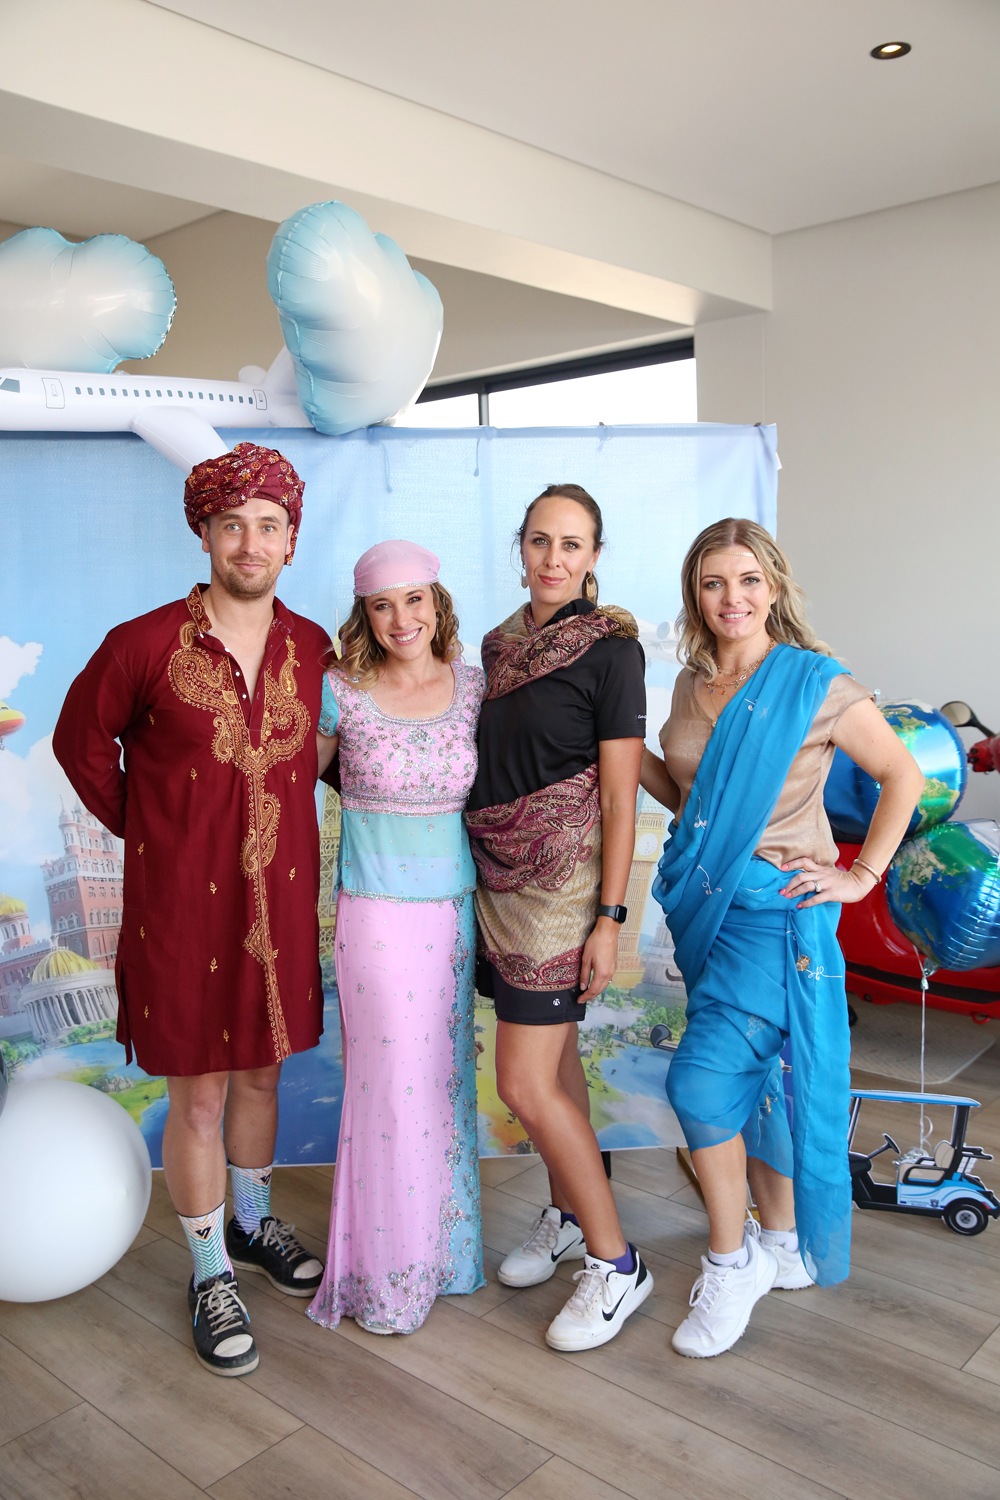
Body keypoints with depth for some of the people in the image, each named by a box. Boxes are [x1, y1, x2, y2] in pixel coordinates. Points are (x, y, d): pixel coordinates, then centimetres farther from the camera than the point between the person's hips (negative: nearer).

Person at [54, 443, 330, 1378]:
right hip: (181, 904, -4)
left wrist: (267, 816, 8)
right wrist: (146, 829, 3)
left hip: (281, 897, 4)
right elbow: (81, 741, 2)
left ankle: (252, 1225, 43)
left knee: (260, 1070, 20)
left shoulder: (312, 650, -1)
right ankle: (211, 1275, 28)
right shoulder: (145, 645, -13)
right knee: (198, 1094, 7)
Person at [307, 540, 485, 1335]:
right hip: (378, 913, -3)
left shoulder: (473, 686, 2)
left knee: (448, 1075, 14)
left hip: (456, 907, 4)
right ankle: (387, 1276, 23)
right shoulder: (341, 693, -7)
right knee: (390, 1079, 2)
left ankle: (447, 1245, 35)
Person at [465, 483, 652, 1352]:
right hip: (500, 873, 7)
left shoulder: (610, 647, -9)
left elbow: (619, 795, -11)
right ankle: (568, 1217, 35)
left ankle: (615, 1264, 10)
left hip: (564, 877, -7)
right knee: (553, 1055, 17)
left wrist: (610, 918, -14)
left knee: (524, 1083, -7)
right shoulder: (501, 643, 10)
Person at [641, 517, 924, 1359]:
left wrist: (862, 876, -7)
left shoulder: (816, 683, -11)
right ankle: (782, 1248, 34)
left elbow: (904, 777, -3)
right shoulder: (693, 685, 8)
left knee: (703, 1081, -13)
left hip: (774, 910, -6)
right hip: (704, 903, 6)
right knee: (749, 1081, 16)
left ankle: (731, 1264, 10)